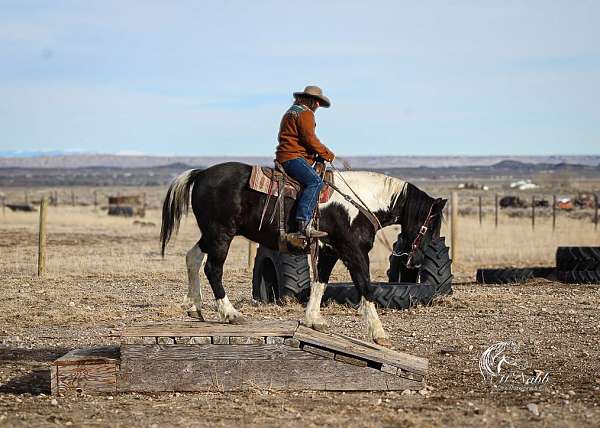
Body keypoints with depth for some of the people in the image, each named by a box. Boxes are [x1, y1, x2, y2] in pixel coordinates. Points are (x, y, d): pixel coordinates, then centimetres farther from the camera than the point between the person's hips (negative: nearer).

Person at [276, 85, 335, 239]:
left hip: (285, 156, 11)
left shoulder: (292, 111, 28)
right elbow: (310, 139, -14)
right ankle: (304, 222, -38)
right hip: (292, 157, -11)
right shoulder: (305, 113, -5)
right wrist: (327, 154, -3)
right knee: (315, 181, -26)